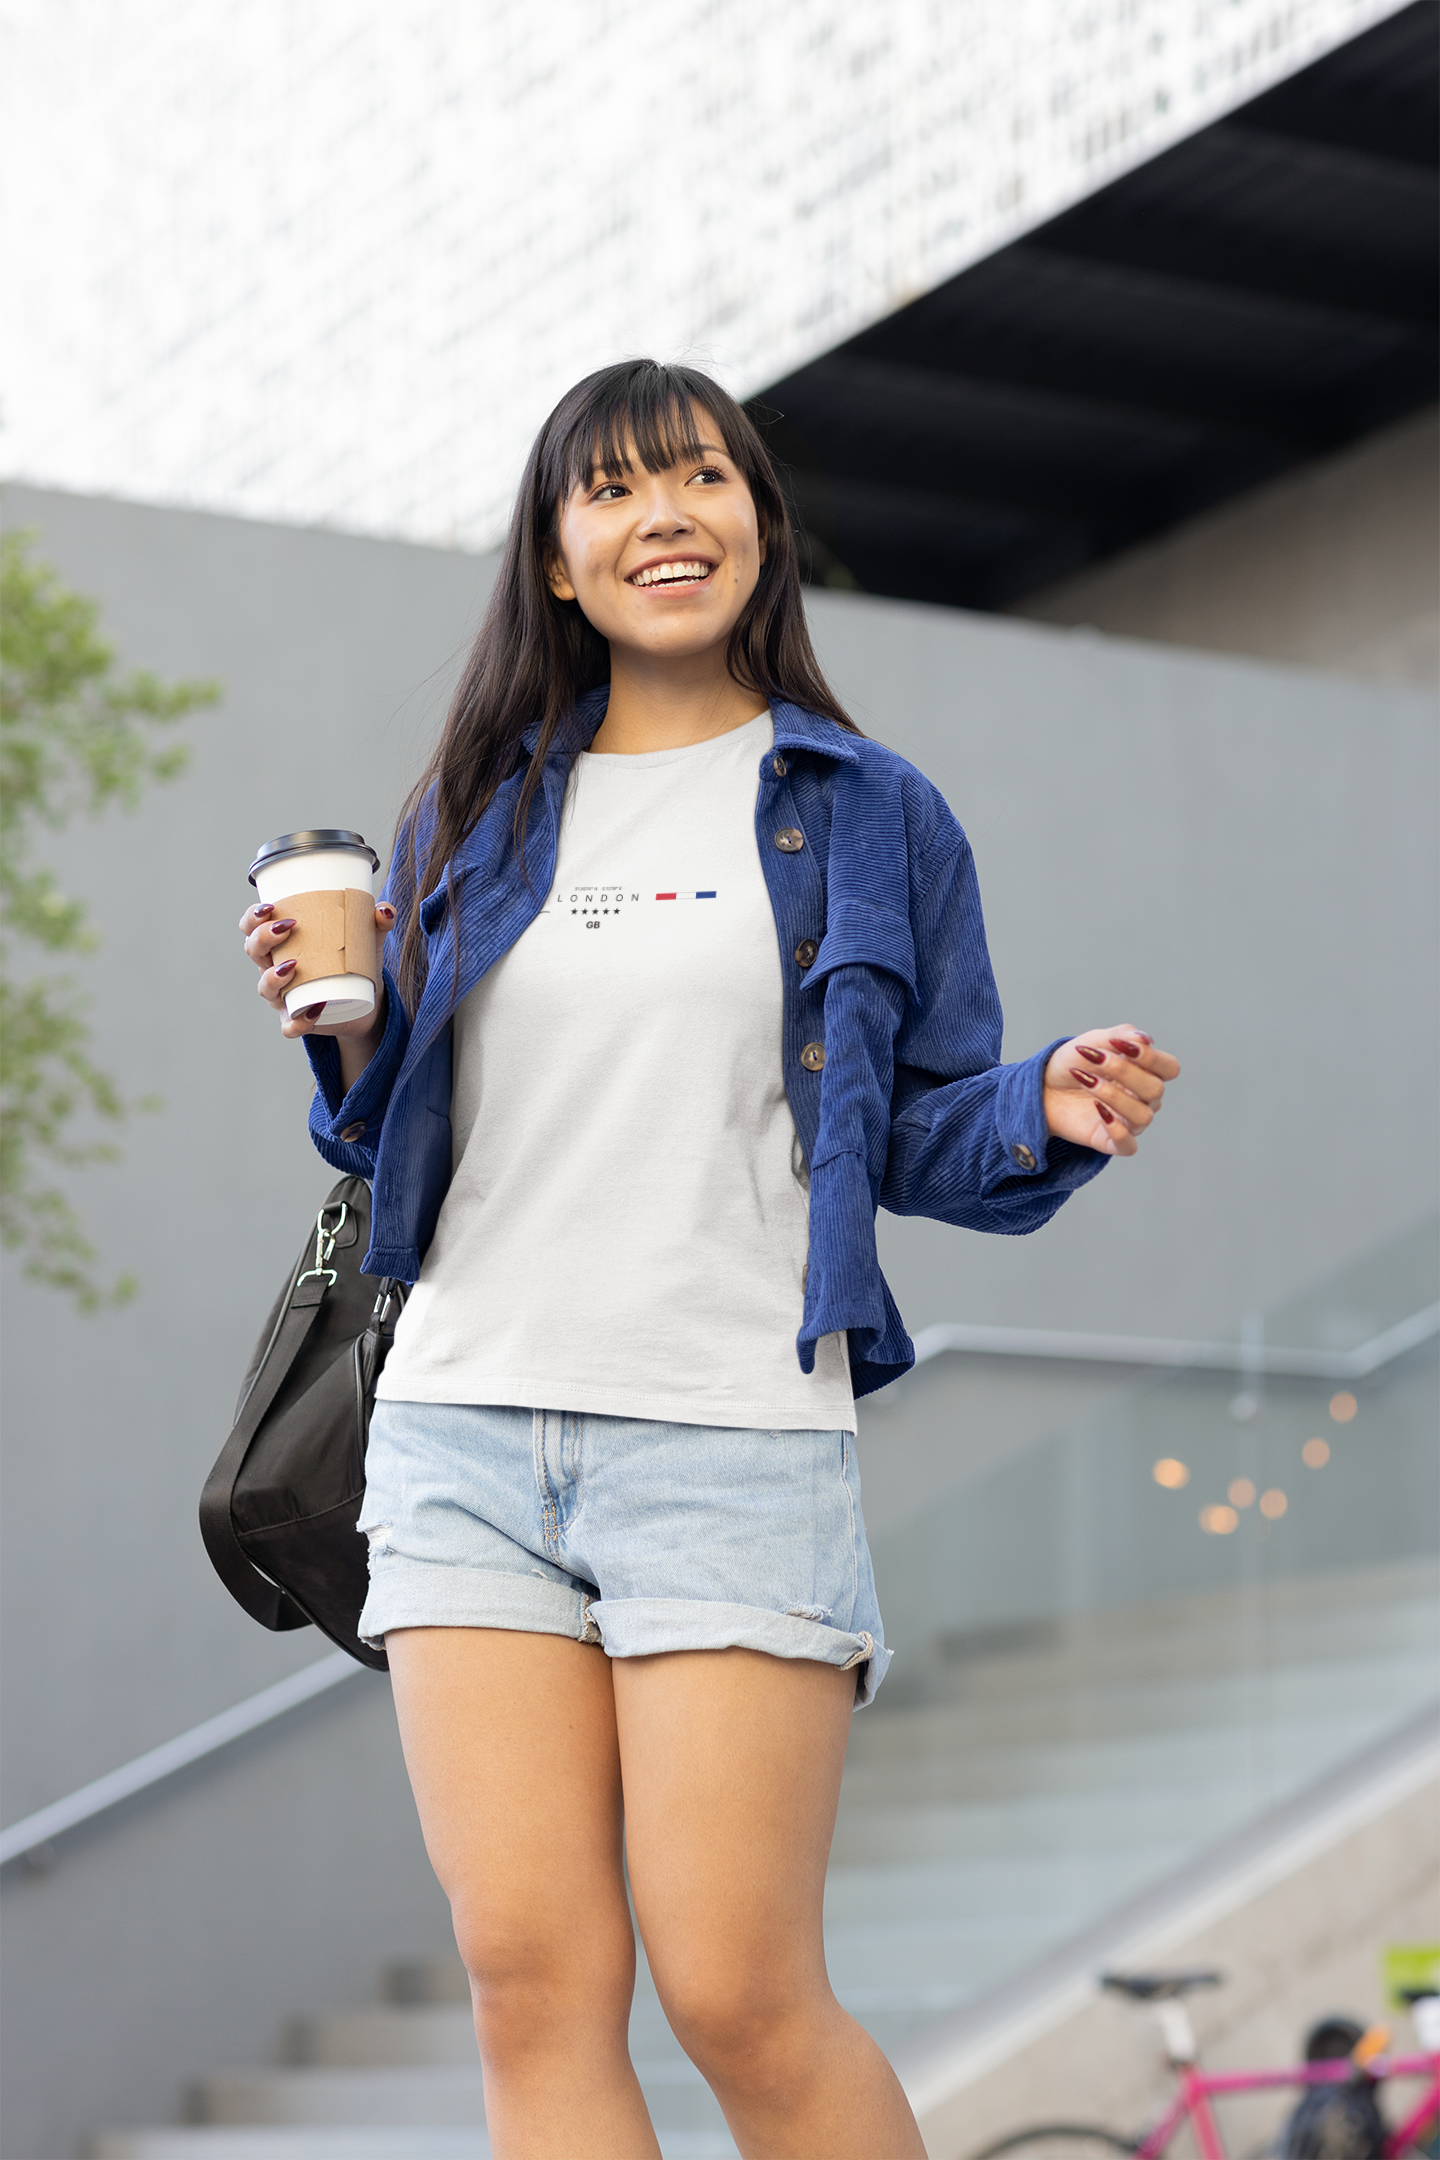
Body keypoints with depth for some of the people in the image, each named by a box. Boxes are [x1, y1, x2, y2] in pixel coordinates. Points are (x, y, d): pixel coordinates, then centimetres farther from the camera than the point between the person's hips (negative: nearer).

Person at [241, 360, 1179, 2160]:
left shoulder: (868, 813, 8)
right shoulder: (476, 814, 15)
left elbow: (922, 1128, 9)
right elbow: (400, 1126, 18)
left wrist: (1054, 1108, -11)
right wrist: (346, 1030, -2)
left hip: (735, 1438, -3)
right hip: (466, 1426, 3)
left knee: (739, 1995, -7)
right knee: (533, 1986, -2)